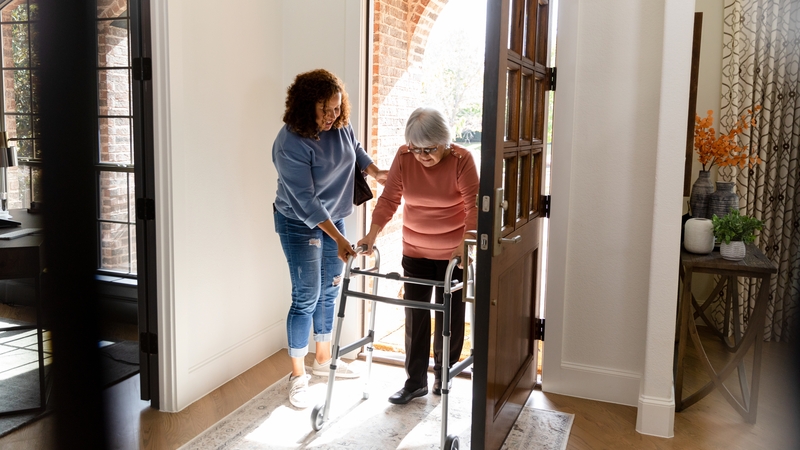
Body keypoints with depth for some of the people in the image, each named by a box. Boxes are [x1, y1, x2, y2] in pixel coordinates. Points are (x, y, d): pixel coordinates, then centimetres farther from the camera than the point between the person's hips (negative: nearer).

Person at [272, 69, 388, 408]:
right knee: (306, 298, -5)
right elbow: (305, 200, -29)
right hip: (300, 224, -7)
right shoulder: (291, 143, -27)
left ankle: (324, 359, 32)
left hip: (333, 218, 7)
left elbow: (355, 149, 17)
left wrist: (376, 172, 6)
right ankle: (298, 376, 11)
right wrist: (338, 239, -31)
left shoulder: (340, 127, -7)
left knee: (329, 291, 14)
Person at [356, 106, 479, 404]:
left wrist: (466, 242, -35)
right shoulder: (404, 157, -9)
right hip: (415, 252, 3)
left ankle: (443, 374, 29)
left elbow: (474, 206, -22)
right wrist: (372, 234, -20)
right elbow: (389, 199, -8)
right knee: (415, 315, 5)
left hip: (453, 254, -2)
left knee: (449, 316, 9)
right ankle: (415, 381, 16)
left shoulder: (461, 160, -17)